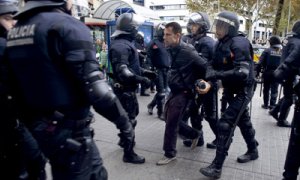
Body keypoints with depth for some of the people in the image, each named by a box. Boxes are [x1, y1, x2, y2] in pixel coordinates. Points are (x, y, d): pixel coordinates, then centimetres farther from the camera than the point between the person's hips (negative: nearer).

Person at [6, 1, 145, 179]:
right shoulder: (67, 25, -18)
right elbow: (96, 88, -26)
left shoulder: (18, 28, 7)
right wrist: (124, 123, -14)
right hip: (70, 132, -7)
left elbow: (21, 86, 14)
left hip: (43, 128, 8)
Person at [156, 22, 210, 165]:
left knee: (171, 123, -3)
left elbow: (205, 66, -18)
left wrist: (209, 83, -20)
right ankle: (194, 134, 37)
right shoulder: (172, 49, 4)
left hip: (183, 92, -9)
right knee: (169, 118, 18)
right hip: (174, 91, 9)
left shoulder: (187, 51, -21)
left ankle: (170, 154, 16)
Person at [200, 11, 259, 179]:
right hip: (232, 89, 9)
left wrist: (215, 74, -35)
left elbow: (242, 72, -33)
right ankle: (253, 150, 45)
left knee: (225, 125, -13)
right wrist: (208, 73, -15)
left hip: (243, 90, -9)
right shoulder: (222, 43, 2)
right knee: (243, 120, 22)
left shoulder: (239, 44, -23)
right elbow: (217, 65, 7)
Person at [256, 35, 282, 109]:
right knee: (274, 90, 7)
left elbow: (260, 62, -12)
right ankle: (272, 106, 3)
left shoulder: (267, 50, -8)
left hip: (267, 73, -1)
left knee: (266, 89, 14)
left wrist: (257, 71, -4)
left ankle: (266, 104, 24)